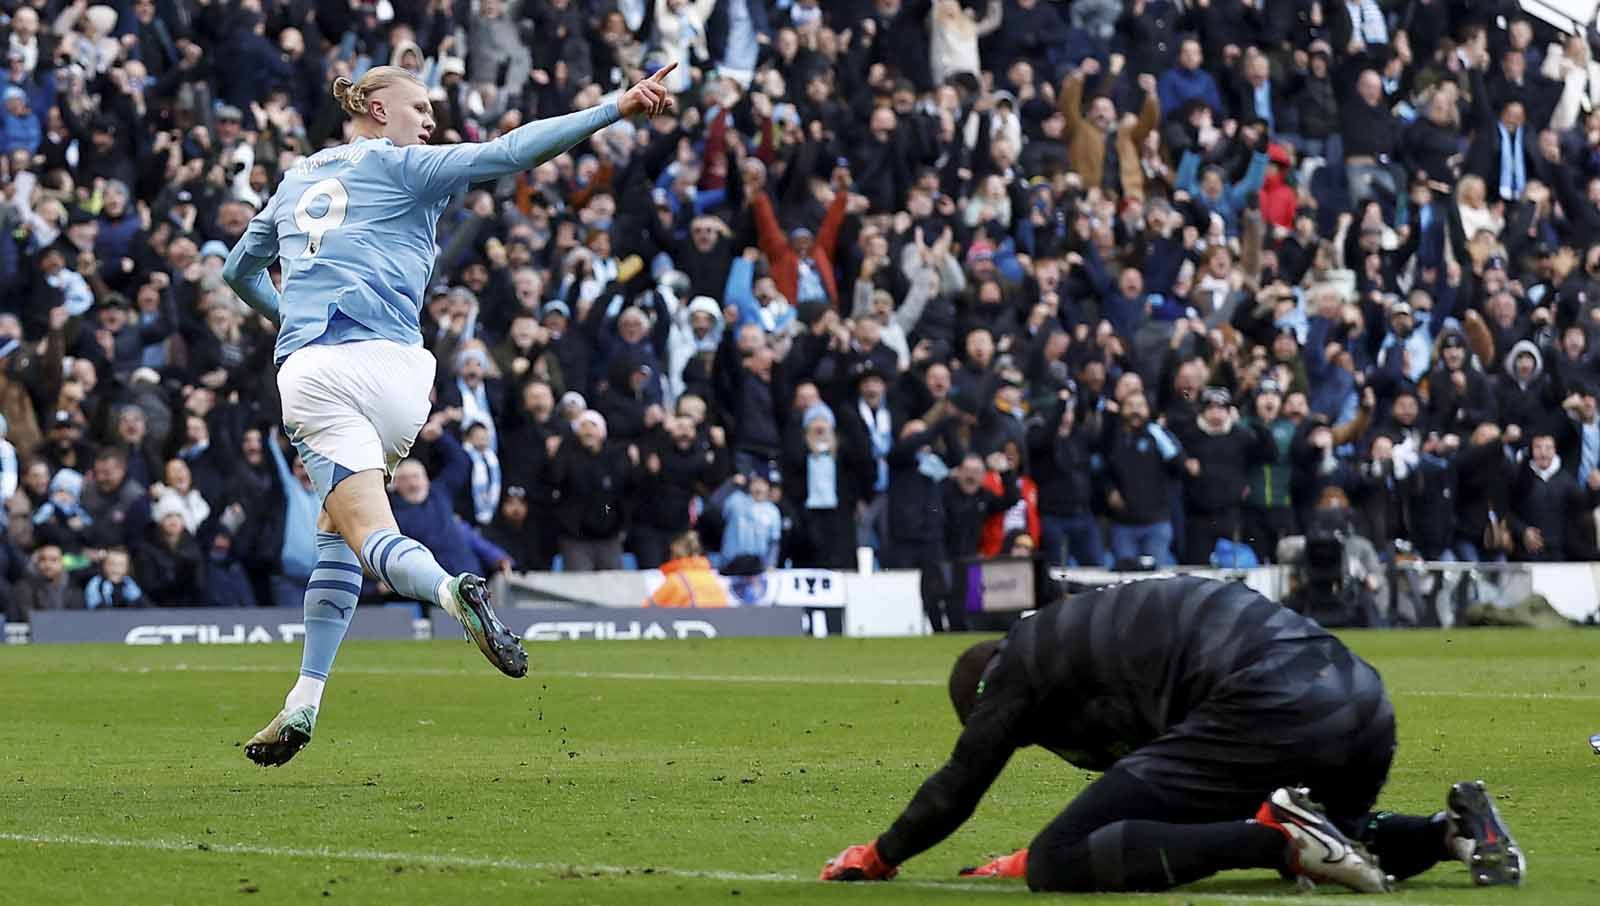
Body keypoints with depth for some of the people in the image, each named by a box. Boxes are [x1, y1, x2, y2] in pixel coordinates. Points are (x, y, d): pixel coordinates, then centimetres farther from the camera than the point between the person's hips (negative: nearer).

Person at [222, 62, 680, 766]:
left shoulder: (296, 180, 25)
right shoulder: (401, 166, 11)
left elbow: (238, 271, 38)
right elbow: (508, 153, -3)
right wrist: (616, 109, -5)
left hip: (309, 372, 2)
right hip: (390, 367, -2)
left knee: (370, 535, -12)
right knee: (337, 529, 17)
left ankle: (450, 591, -47)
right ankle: (304, 701, 8)